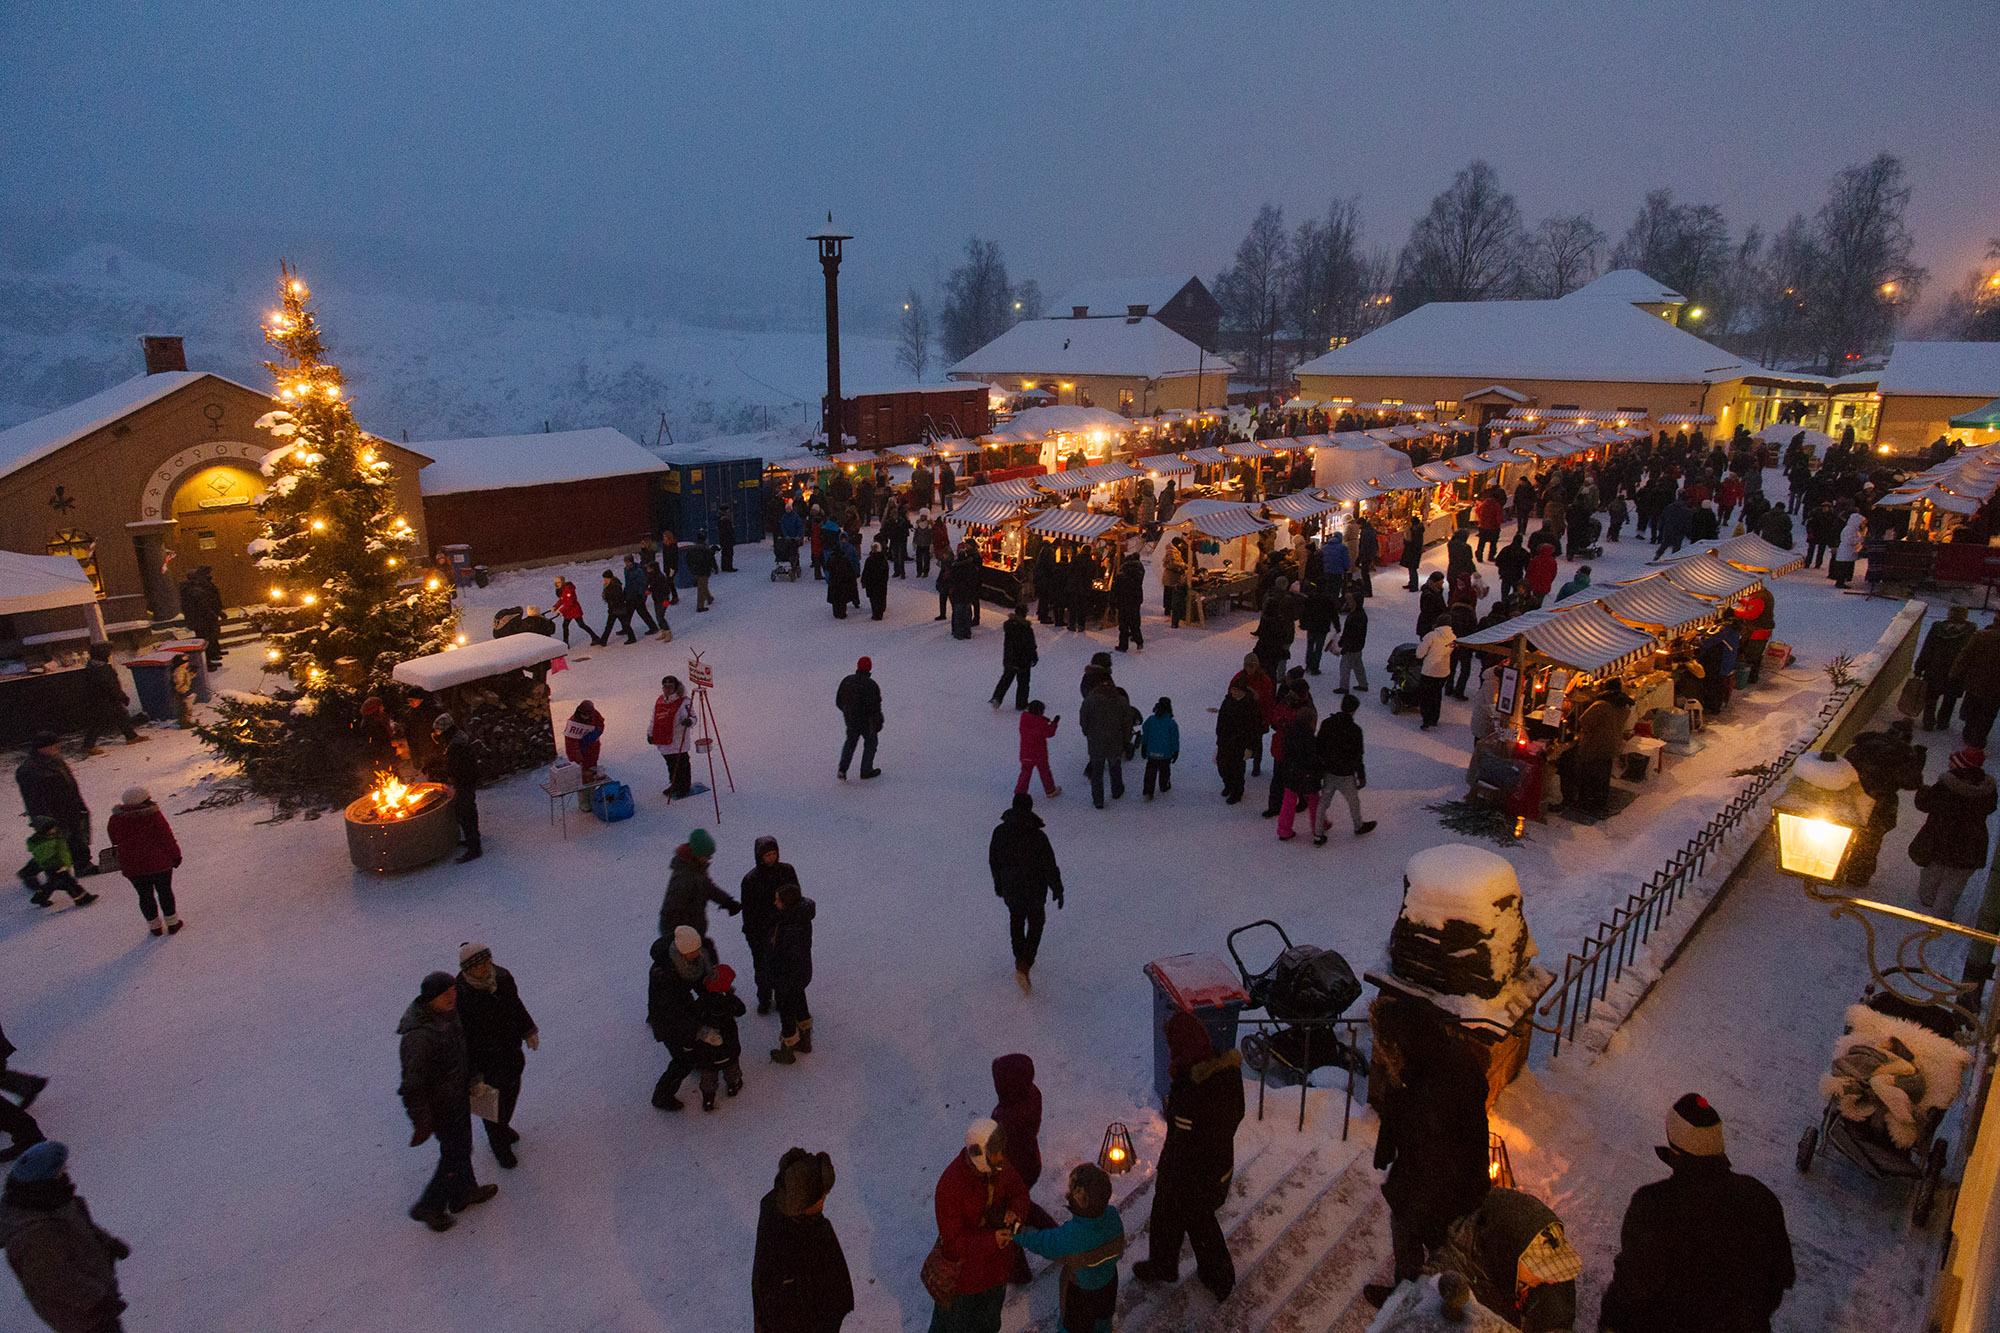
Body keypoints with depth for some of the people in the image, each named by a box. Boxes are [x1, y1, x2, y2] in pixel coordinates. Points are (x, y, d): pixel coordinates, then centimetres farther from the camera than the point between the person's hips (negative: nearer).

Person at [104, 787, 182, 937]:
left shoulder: (115, 820, -5)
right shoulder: (153, 815, -16)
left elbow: (116, 840, 8)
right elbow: (167, 838, -12)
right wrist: (175, 855, 1)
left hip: (132, 866, 3)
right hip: (158, 862, -3)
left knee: (145, 895, 15)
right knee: (164, 892, 12)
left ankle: (154, 925, 22)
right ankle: (172, 923, 19)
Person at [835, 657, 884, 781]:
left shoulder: (847, 681, -8)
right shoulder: (871, 685, -24)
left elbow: (839, 701, 1)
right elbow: (875, 708, -22)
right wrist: (878, 723, -7)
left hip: (850, 719, 4)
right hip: (867, 721, -4)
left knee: (851, 742, 25)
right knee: (870, 743, 19)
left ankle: (842, 769, 14)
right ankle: (866, 771, 29)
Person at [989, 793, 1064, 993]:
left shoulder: (999, 832, -13)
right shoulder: (1038, 837, -25)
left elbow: (993, 861, 0)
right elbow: (1050, 866, -17)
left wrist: (999, 885, 16)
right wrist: (1057, 890, -2)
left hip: (1010, 888, 3)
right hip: (1034, 890, -3)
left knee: (1016, 921, 25)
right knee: (1036, 924, 15)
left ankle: (1021, 960, 43)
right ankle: (1024, 967, 1)